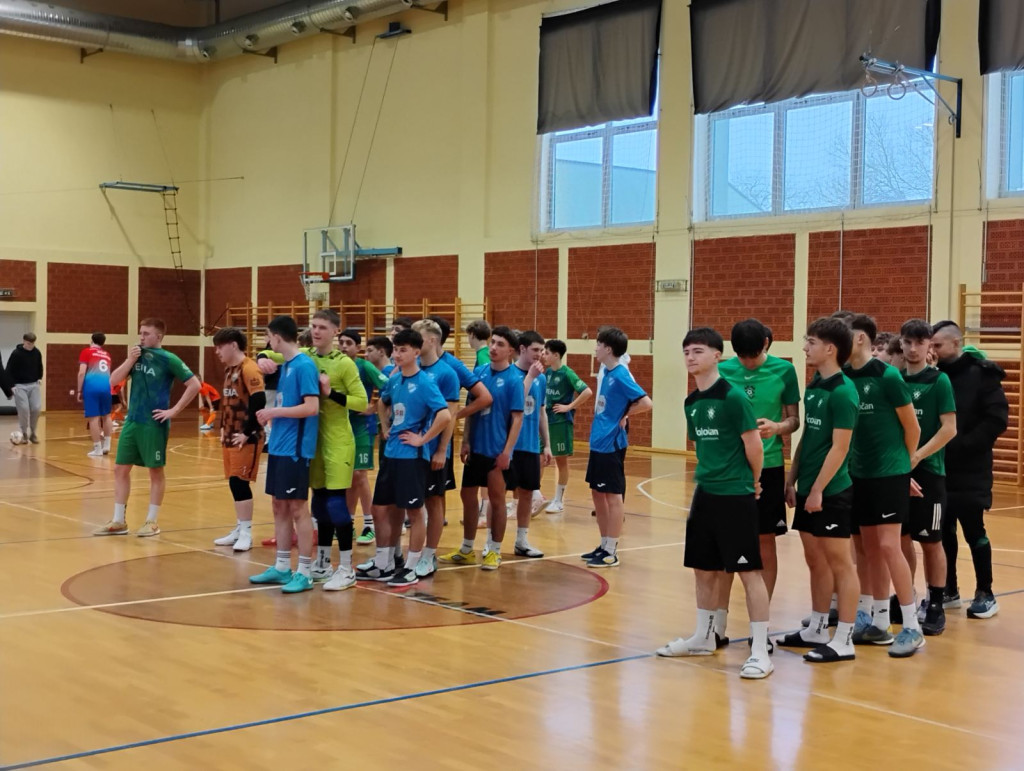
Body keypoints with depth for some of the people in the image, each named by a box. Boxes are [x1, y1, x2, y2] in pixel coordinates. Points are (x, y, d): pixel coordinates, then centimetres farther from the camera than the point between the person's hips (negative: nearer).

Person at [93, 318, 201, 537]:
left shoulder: (168, 359, -9)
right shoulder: (136, 355, 9)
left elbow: (194, 384, -14)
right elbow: (113, 380, 3)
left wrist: (174, 410, -14)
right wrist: (130, 361, -10)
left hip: (154, 423, -6)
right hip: (132, 421, 6)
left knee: (156, 471, 3)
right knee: (120, 469, 7)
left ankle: (152, 522, 12)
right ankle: (118, 521, 15)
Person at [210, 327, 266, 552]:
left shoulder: (249, 369, -15)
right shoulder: (229, 369, 14)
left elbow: (259, 402, -22)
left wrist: (247, 433, -20)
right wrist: (223, 427, 13)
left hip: (245, 438, -9)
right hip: (230, 436, 9)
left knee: (240, 482, -8)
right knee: (234, 483, 12)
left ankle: (246, 533, -2)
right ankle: (239, 529, 21)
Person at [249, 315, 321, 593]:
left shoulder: (304, 365, -14)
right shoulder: (285, 365, 13)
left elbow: (312, 407, -22)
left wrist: (274, 412, -16)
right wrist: (271, 414, 5)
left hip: (295, 448, -9)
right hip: (278, 446, 9)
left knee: (297, 508, -4)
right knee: (279, 507, 13)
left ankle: (305, 573, 3)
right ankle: (282, 567, 22)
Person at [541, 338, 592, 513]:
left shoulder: (567, 373, -13)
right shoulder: (547, 372, 7)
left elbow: (587, 392, -21)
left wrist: (570, 407, -17)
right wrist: (542, 408, 6)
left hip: (561, 422, -7)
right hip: (545, 420, 7)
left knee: (561, 461, 5)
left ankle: (559, 501, 13)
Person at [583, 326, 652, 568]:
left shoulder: (621, 375, -17)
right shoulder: (606, 372, 9)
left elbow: (646, 403, -24)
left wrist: (624, 415, -11)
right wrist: (602, 420, 4)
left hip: (611, 445, -9)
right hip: (598, 442, 9)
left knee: (613, 497, -1)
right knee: (597, 494, 15)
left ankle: (611, 552, 6)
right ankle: (604, 546, 25)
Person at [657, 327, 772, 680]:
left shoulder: (733, 396, -14)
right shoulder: (691, 402, 9)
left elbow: (754, 444, -12)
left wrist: (753, 482, 0)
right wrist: (709, 475, 13)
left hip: (736, 496, -8)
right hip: (705, 494, 8)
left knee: (749, 570, -4)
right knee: (704, 569, 16)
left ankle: (760, 652, 0)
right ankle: (703, 638, 31)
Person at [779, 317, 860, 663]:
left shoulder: (843, 392, -15)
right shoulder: (813, 387, 10)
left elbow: (839, 447, -17)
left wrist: (818, 490, -18)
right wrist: (792, 480, 15)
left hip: (832, 493, -8)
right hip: (808, 490, 8)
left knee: (840, 563, -1)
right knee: (816, 561, 15)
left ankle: (843, 641, 5)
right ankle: (816, 630, 25)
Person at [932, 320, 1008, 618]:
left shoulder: (981, 374, -8)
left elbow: (997, 419, -13)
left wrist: (962, 445, -18)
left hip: (970, 470, -5)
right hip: (939, 467, 5)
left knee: (974, 531, 1)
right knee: (944, 532, 10)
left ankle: (985, 594, 12)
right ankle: (949, 590, 22)